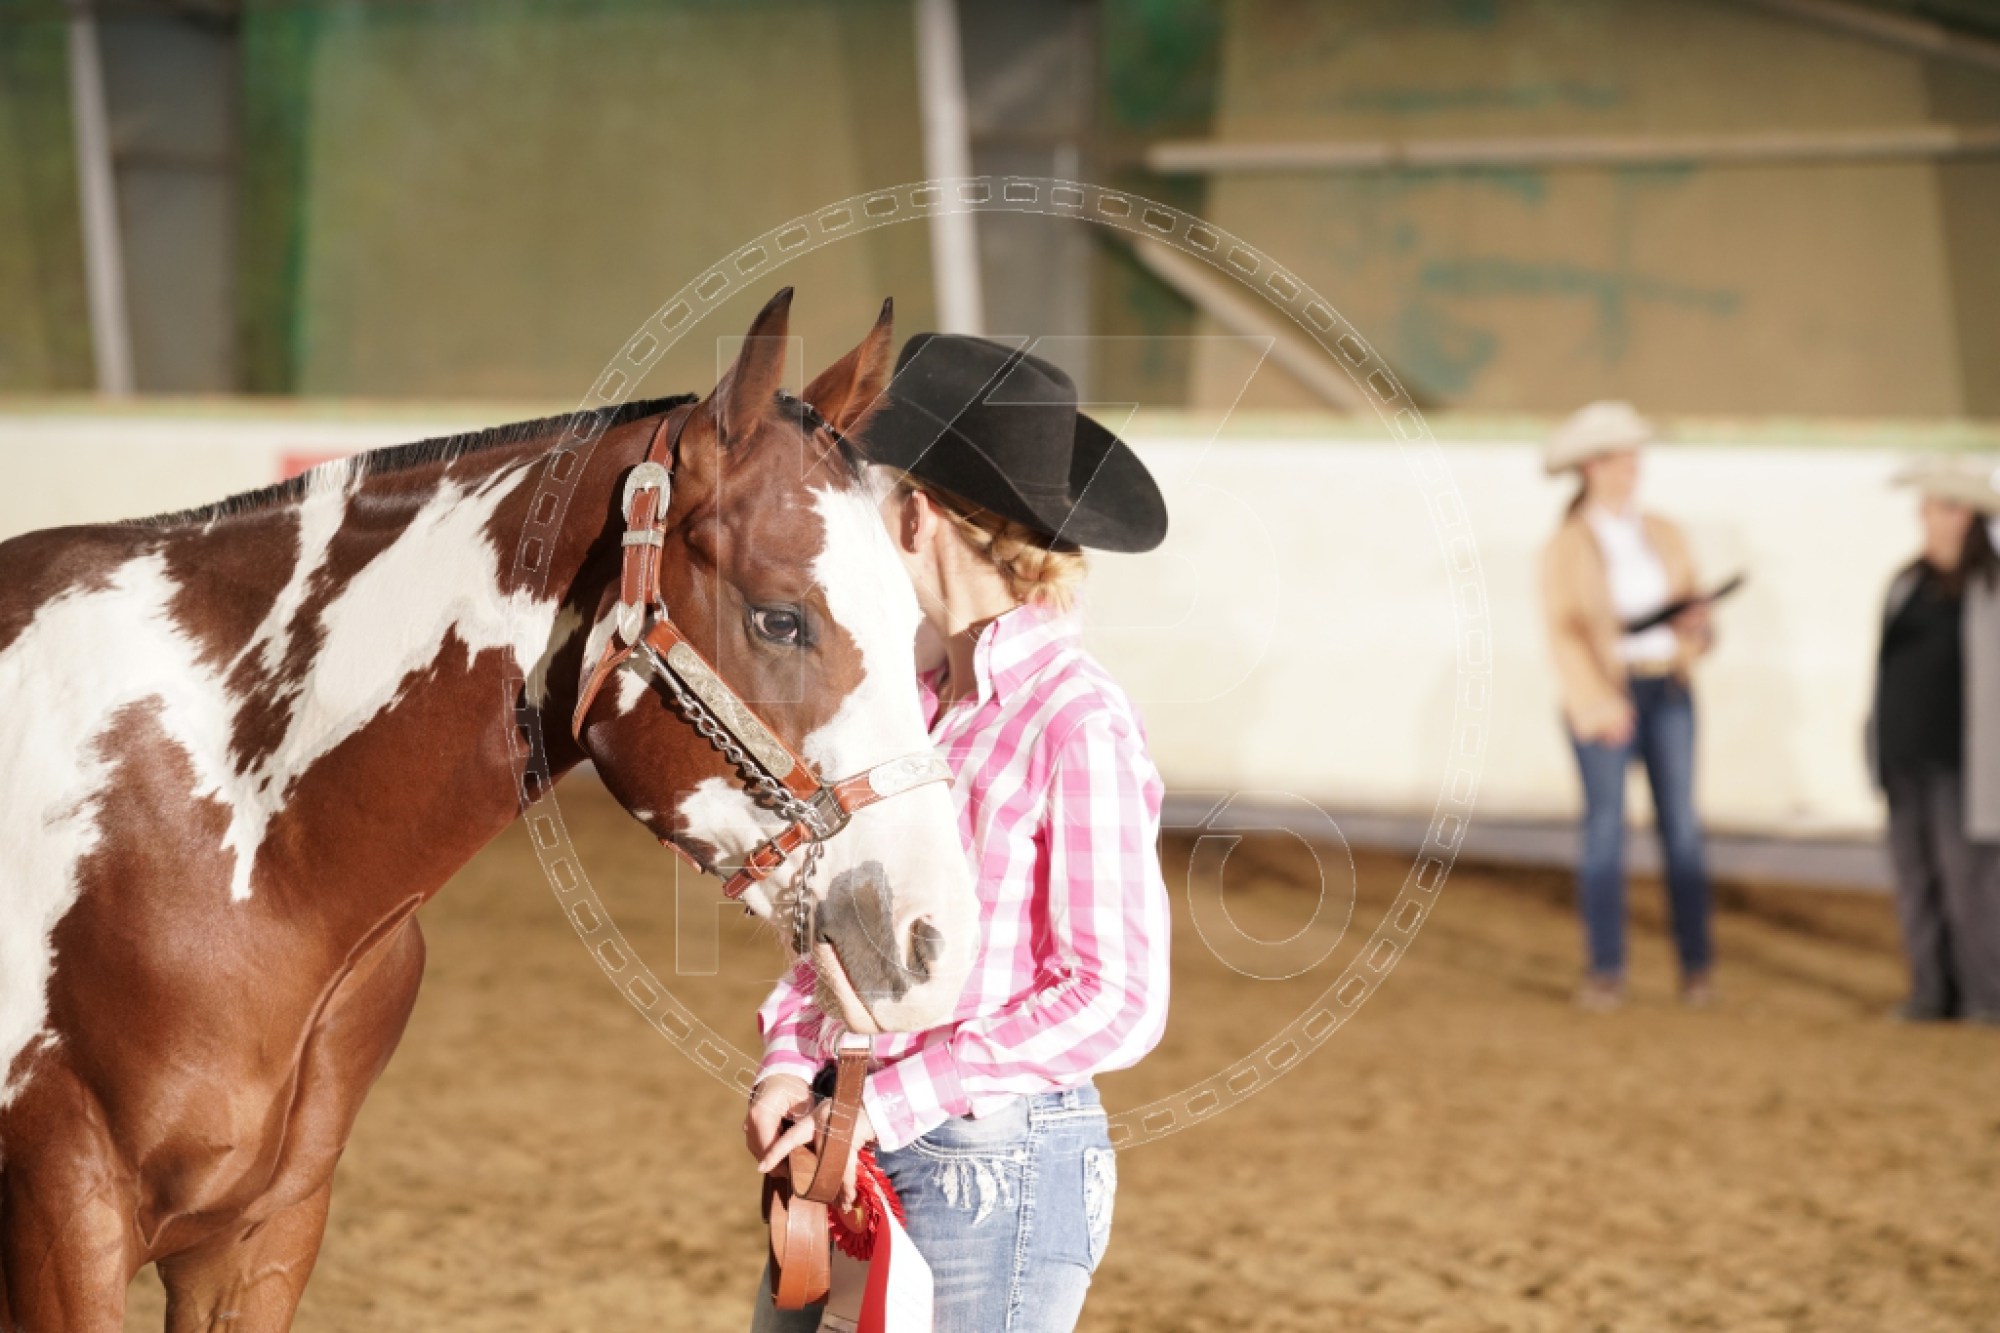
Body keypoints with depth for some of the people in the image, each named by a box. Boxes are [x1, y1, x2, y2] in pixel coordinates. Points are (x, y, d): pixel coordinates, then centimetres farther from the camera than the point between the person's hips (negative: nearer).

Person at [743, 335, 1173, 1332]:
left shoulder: (1076, 724, -15)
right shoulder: (920, 705, 8)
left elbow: (1116, 1004, -16)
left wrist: (894, 1102, -17)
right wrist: (790, 1057, -2)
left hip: (994, 1172, -7)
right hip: (846, 1149, 7)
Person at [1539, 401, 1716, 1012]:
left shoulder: (1664, 536, 15)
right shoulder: (1566, 546, 2)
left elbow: (1695, 610, 16)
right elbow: (1564, 633, -8)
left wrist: (1695, 624, -8)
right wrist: (1597, 701, -21)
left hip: (1669, 691, 3)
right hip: (1605, 694, -3)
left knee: (1682, 827, -1)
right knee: (1605, 829, -6)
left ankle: (1697, 966, 3)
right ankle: (1605, 972, -2)